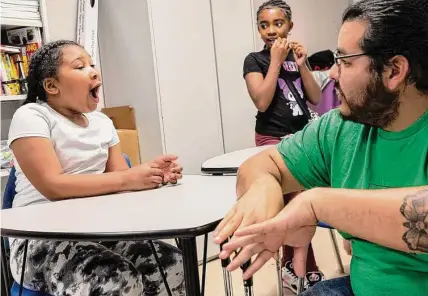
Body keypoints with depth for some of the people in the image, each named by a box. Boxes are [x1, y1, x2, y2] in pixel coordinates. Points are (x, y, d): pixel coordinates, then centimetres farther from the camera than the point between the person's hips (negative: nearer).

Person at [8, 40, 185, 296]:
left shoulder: (102, 122, 11)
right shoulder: (31, 117, -9)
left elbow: (119, 177, 7)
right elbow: (53, 185, -21)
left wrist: (153, 173, -15)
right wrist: (128, 179, -26)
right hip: (41, 240, -6)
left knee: (172, 262, -15)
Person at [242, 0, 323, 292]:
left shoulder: (296, 55, 10)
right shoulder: (255, 60, -4)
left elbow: (316, 99, 5)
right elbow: (262, 101, -18)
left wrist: (302, 65, -7)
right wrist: (276, 60, -15)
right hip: (273, 140, -5)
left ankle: (292, 264, 25)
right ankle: (307, 270, 4)